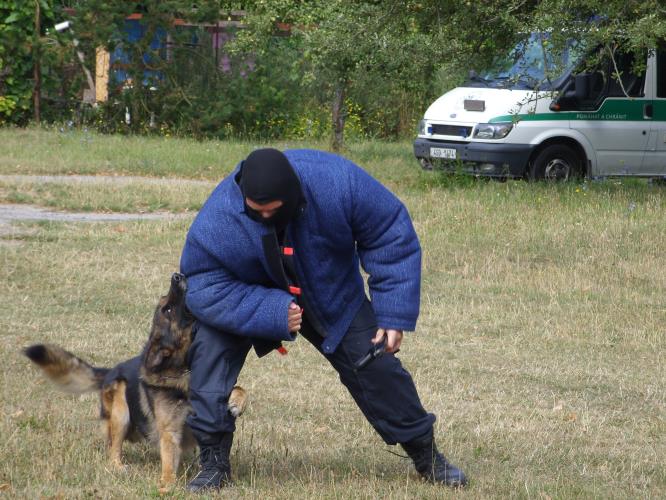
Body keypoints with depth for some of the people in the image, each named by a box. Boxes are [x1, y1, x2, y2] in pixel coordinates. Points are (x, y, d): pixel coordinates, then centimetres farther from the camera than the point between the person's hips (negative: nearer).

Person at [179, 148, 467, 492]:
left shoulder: (337, 182, -33)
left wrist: (393, 315, -21)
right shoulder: (218, 219, -36)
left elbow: (392, 237, -20)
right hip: (251, 301, -1)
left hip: (333, 298, 1)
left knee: (375, 366, 1)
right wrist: (273, 313, -41)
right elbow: (206, 287, -30)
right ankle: (213, 460, -16)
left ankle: (425, 454, 24)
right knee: (211, 345, -25)